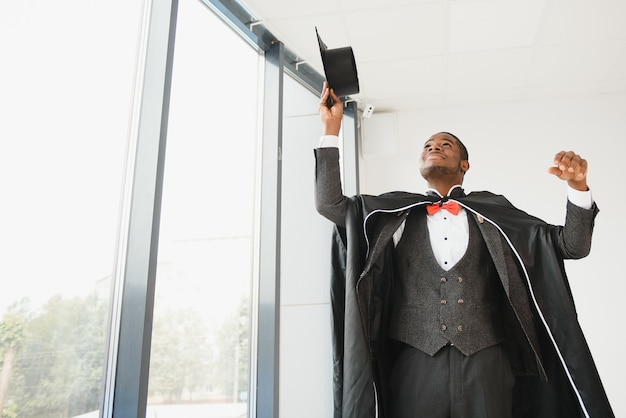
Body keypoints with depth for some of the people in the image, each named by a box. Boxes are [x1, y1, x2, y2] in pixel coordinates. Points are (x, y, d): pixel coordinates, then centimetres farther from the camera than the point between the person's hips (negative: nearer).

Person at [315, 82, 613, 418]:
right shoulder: (395, 212, 10)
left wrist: (578, 186, -8)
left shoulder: (493, 211, 10)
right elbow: (329, 203, 1)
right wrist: (331, 127, -2)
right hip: (415, 358, 0)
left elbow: (573, 245, 9)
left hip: (485, 360, 1)